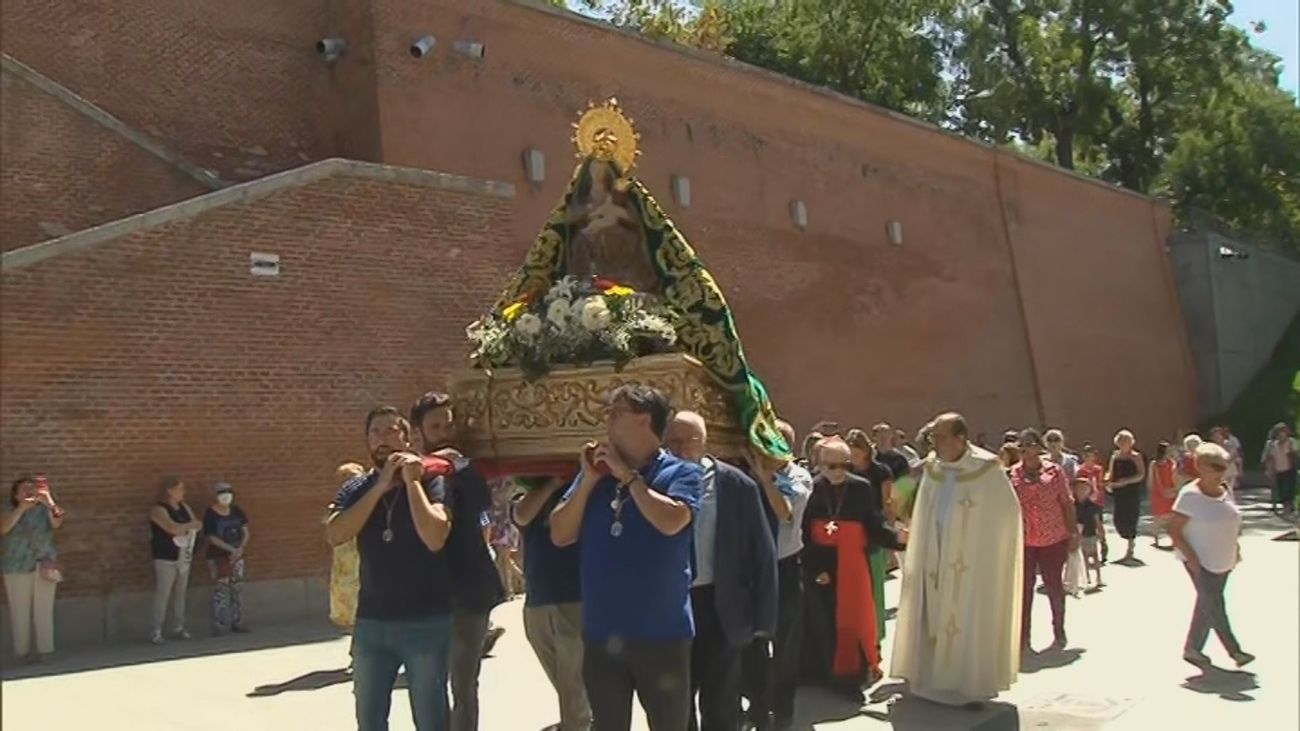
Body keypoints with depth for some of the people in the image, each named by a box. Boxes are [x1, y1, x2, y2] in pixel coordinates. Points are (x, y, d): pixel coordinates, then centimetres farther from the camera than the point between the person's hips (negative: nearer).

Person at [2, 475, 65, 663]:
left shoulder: (44, 510, 1)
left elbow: (57, 523, -18)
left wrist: (50, 502, -36)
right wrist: (22, 507, -29)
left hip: (43, 568, 0)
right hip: (17, 570, 0)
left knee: (43, 611, 1)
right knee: (19, 612, 4)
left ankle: (44, 650, 6)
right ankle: (21, 651, 11)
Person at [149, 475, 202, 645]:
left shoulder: (184, 508, 11)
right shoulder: (158, 510, -11)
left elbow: (199, 526, 4)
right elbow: (173, 528, -24)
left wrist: (183, 528, -14)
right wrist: (190, 525, -8)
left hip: (184, 557, 7)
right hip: (165, 559, -7)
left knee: (180, 594, 10)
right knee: (162, 595, -5)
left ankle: (178, 628, 16)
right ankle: (156, 632, -1)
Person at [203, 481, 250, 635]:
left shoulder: (237, 511, 6)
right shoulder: (210, 514, -9)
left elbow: (245, 532, 7)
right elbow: (212, 538, -13)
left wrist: (240, 548, -10)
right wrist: (231, 549, -19)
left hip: (237, 556, 5)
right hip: (218, 557, -5)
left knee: (237, 589, 8)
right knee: (221, 591, -8)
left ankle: (237, 622, 15)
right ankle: (219, 625, -4)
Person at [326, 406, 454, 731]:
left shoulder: (430, 481, -5)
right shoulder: (356, 490, 7)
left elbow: (434, 538, -21)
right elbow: (334, 535, -12)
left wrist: (411, 481, -16)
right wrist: (380, 486, -15)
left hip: (426, 622, -4)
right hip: (370, 622, 4)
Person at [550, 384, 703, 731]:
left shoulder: (682, 473, -5)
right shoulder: (595, 472, 8)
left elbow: (670, 522, -23)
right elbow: (560, 535, 4)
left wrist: (627, 475, -13)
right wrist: (588, 481, -7)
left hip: (661, 633, -4)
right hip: (601, 633, 4)